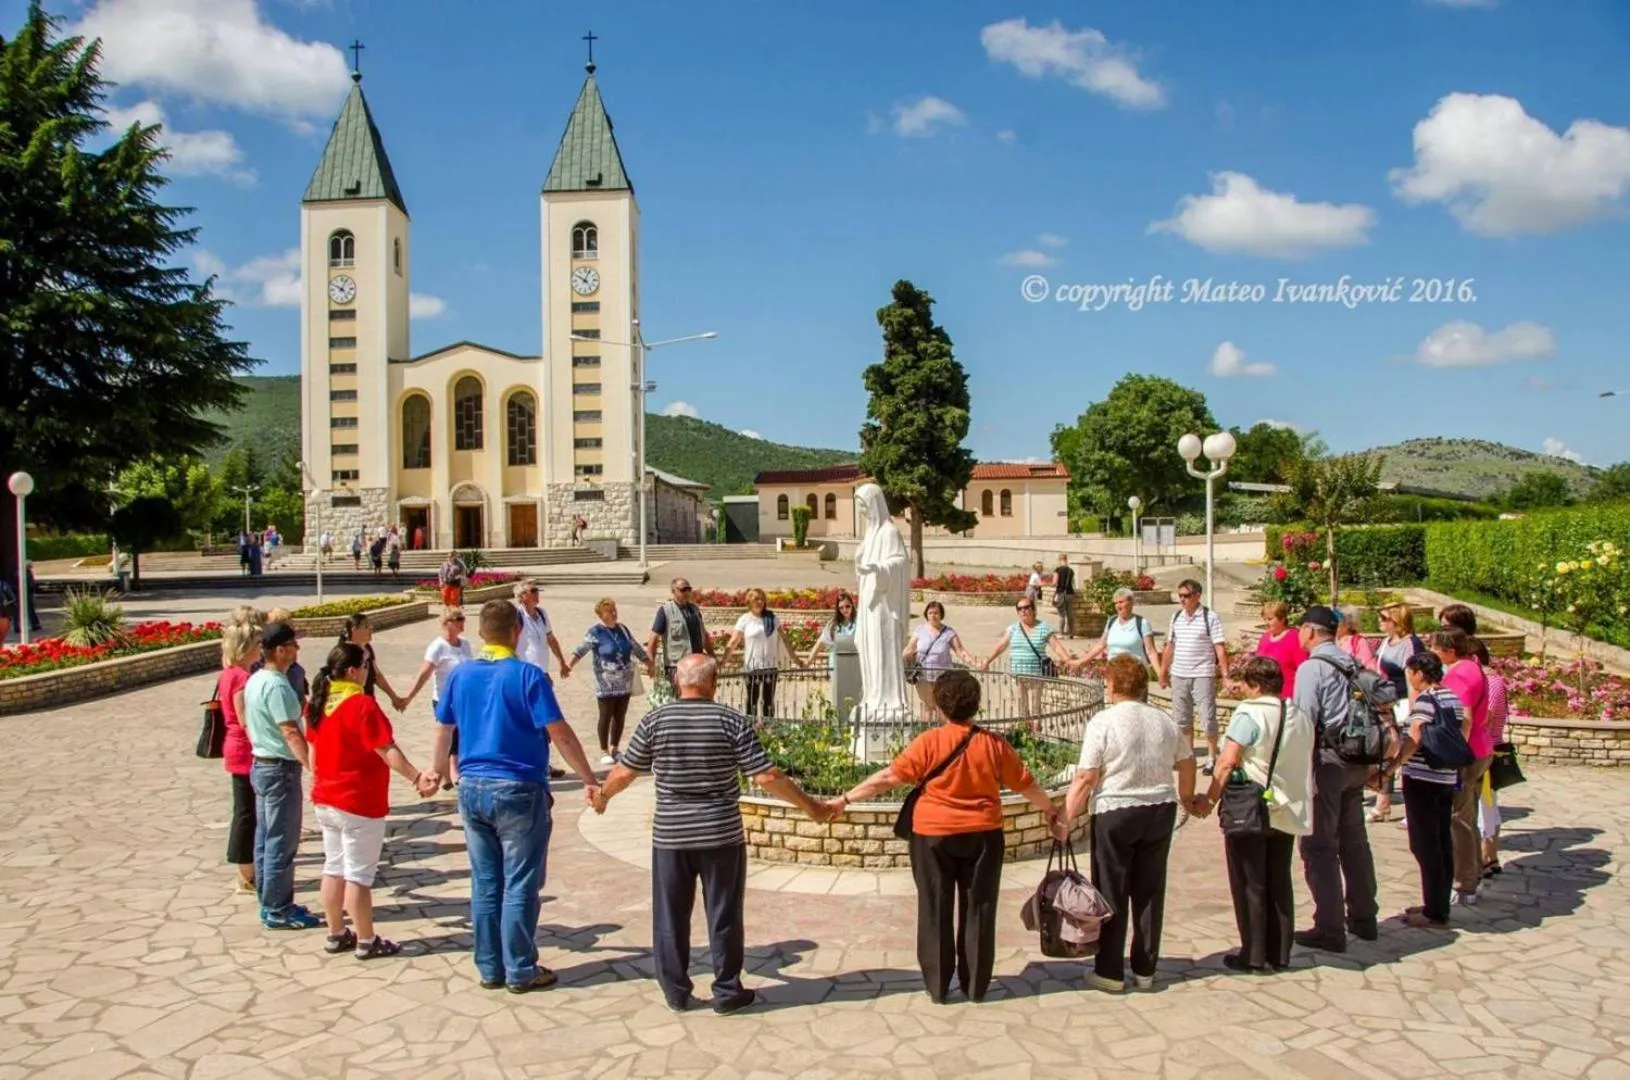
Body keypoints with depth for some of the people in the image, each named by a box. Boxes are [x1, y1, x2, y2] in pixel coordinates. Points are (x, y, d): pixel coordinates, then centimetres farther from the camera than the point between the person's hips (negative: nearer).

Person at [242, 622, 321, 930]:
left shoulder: (255, 681, 9)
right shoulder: (277, 686, -21)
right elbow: (291, 733, -26)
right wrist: (315, 767, -30)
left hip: (261, 765, 10)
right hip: (281, 769, -10)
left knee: (265, 840, 15)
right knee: (281, 844, -1)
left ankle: (269, 904, 24)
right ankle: (277, 912, 6)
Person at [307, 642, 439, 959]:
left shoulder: (319, 703, 4)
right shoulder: (361, 704, -20)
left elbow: (314, 748, 15)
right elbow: (386, 750, -28)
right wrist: (417, 778, -33)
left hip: (326, 800, 8)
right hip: (360, 804, -8)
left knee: (334, 868, 16)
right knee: (359, 874, 1)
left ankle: (336, 935, 25)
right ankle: (366, 942, 10)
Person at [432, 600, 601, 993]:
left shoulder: (460, 675, 4)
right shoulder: (527, 675, -12)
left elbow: (444, 729, 16)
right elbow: (560, 734, -14)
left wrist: (437, 769, 34)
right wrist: (589, 781, -8)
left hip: (472, 789, 5)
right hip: (518, 791, -5)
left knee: (485, 884, 13)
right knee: (520, 885, 4)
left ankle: (489, 968, 21)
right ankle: (520, 971, 11)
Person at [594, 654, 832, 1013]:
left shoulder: (655, 720, -4)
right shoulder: (732, 721, -9)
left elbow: (625, 771, 3)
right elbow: (766, 776, -12)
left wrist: (602, 796, 24)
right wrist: (809, 806, -1)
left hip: (670, 834, 2)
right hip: (721, 834, -1)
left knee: (671, 916, 14)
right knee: (724, 916, 10)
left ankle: (675, 991, 22)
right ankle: (727, 992, 18)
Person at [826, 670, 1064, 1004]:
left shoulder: (929, 742, -11)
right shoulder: (994, 744, -3)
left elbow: (889, 777, -12)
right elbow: (1026, 784, 6)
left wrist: (845, 799, -5)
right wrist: (1051, 811, 23)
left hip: (934, 836, -2)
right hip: (982, 836, 2)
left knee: (935, 911, 8)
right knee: (977, 911, 11)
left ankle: (937, 986, 13)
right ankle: (975, 986, 18)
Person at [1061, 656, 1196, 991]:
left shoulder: (1103, 722, -12)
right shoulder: (1165, 722, 4)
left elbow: (1085, 778, -16)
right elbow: (1186, 763, 17)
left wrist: (1066, 818, -9)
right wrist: (1187, 798, 35)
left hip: (1115, 814, -5)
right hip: (1161, 811, 5)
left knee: (1111, 894, 6)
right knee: (1150, 892, 13)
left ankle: (1110, 972, 12)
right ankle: (1145, 970, 21)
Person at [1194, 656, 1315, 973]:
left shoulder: (1249, 713, -16)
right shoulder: (1300, 717, 7)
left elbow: (1227, 762, -22)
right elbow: (1305, 763, 14)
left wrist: (1209, 800, -15)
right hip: (1288, 812, 7)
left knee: (1249, 884, 4)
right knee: (1279, 883, 15)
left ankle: (1253, 955, 10)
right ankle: (1279, 954, 21)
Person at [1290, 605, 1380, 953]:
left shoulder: (1312, 667, -13)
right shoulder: (1352, 665, 9)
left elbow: (1305, 722, -18)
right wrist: (1371, 762, 19)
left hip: (1327, 760, -8)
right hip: (1357, 761, 8)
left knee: (1319, 846, -1)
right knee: (1354, 839, 18)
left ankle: (1330, 930, 0)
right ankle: (1363, 918, 29)